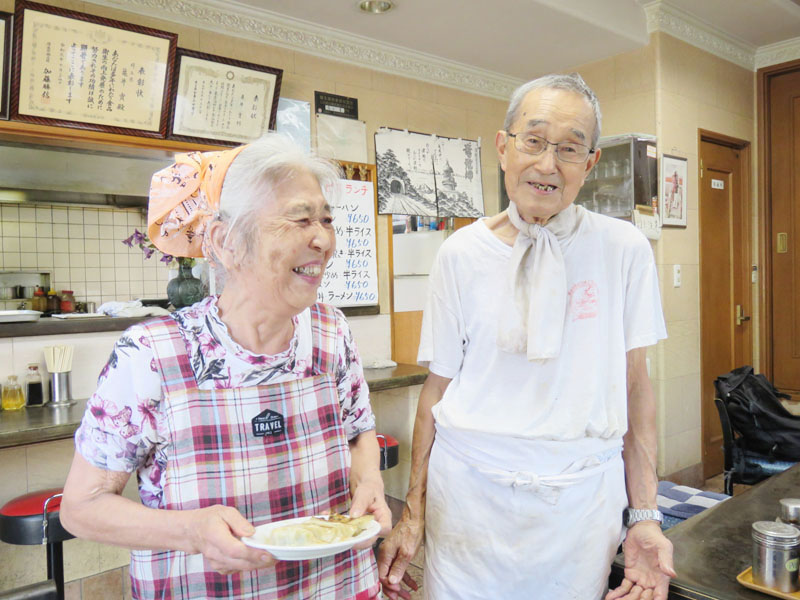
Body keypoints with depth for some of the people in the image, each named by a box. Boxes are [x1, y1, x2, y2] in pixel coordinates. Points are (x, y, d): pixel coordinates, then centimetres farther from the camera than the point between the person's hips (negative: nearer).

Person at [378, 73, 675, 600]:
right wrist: (414, 510, -1)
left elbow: (634, 384, 1)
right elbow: (438, 387, 0)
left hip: (584, 496, 1)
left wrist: (647, 516, -1)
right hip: (471, 492, 0)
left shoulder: (625, 249, -3)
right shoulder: (462, 254, -4)